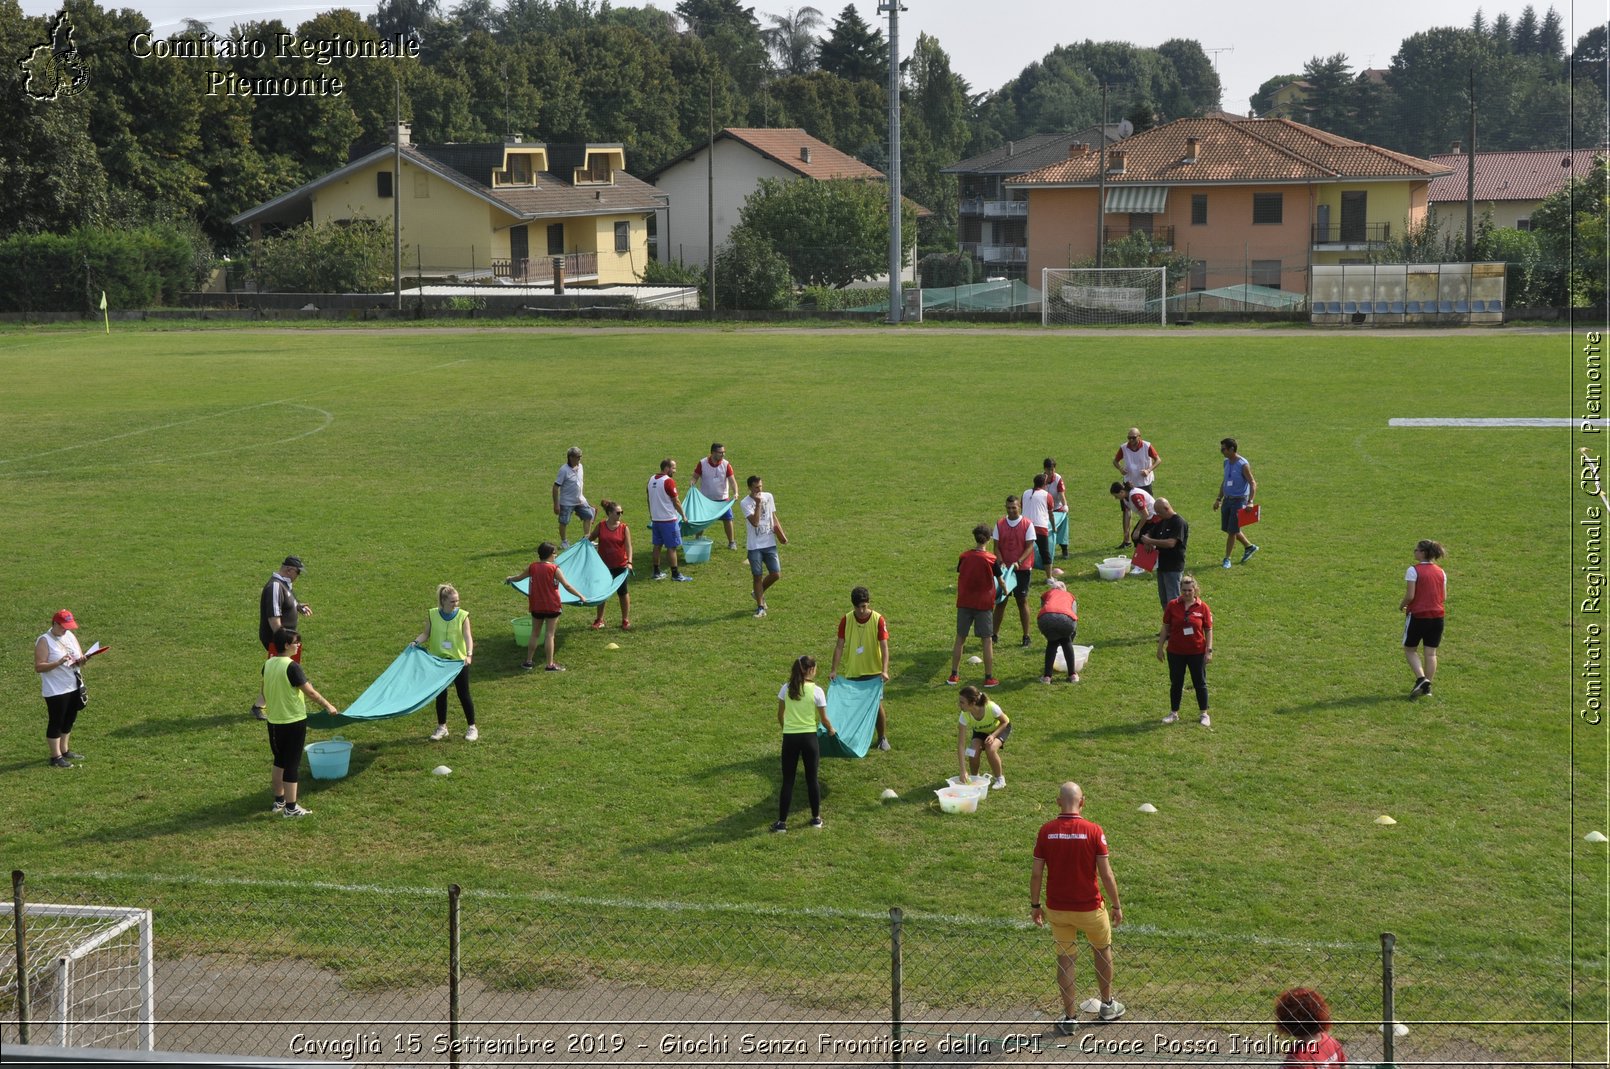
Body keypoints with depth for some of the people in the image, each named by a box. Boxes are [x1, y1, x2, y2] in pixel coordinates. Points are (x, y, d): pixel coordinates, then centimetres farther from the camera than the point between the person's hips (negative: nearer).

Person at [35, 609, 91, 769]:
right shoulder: (44, 641, -14)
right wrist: (59, 663, -30)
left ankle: (64, 750, 31)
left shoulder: (70, 636, 6)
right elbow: (38, 667, -18)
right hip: (56, 690, -7)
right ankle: (56, 757, 8)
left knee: (69, 720, 17)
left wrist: (81, 660, -11)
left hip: (74, 687, 7)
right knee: (56, 722, 1)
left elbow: (79, 655, 14)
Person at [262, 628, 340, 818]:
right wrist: (327, 705, -7)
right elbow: (309, 691, -18)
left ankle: (279, 801, 28)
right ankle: (291, 807, 5)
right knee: (292, 764, 1)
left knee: (279, 761, 20)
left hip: (274, 721, 7)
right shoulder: (292, 667, -20)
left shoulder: (268, 664, 1)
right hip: (293, 721, -7)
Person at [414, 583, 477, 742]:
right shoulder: (432, 615, -5)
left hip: (458, 661, -2)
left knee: (463, 694, 4)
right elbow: (426, 634, 2)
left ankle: (472, 727, 17)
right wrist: (416, 642, -17)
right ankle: (441, 727, 25)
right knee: (440, 694, 11)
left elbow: (468, 637, -18)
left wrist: (469, 654, -33)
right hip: (438, 661, 2)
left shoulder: (462, 616, -10)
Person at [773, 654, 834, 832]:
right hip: (809, 738, -1)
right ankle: (816, 818, 22)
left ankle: (782, 822, 5)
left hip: (790, 738, 1)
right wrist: (831, 729, 18)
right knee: (811, 779, 13)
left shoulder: (786, 689, -2)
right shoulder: (816, 691, -9)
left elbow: (780, 716, 8)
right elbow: (823, 719, -2)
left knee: (788, 780, 6)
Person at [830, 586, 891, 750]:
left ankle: (882, 738, 16)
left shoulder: (878, 620, -13)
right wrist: (834, 670, -11)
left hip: (874, 672, -2)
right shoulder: (846, 620, -7)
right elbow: (839, 646, -4)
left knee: (877, 705, -1)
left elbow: (884, 647, -16)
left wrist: (884, 670, -28)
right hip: (852, 672, 2)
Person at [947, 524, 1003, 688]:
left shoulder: (964, 557, -4)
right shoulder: (991, 559, -9)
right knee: (987, 640, 6)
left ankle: (953, 676, 15)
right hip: (984, 604, -2)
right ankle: (989, 678, 7)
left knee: (960, 639, 12)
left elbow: (959, 578, 4)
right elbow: (1000, 581, 2)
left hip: (964, 603, 2)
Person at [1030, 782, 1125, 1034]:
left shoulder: (1046, 831, -9)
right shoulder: (1093, 830, -14)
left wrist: (1035, 905, 7)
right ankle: (1107, 1005, 35)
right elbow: (1106, 874, -12)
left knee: (1065, 959, 13)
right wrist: (1116, 905, 0)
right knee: (1102, 949, 23)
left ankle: (1070, 1018, 16)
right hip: (1089, 907, -1)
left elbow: (1036, 873, -6)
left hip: (1056, 908, 1)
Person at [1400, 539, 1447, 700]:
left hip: (1417, 615, -5)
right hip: (1437, 616, 5)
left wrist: (1402, 605, 3)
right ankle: (1427, 686, 10)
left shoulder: (1414, 570, -12)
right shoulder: (1440, 572, 5)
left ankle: (1421, 679, -7)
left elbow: (1410, 596, -16)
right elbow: (1444, 596, 9)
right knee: (1431, 652, 9)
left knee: (1410, 649, 10)